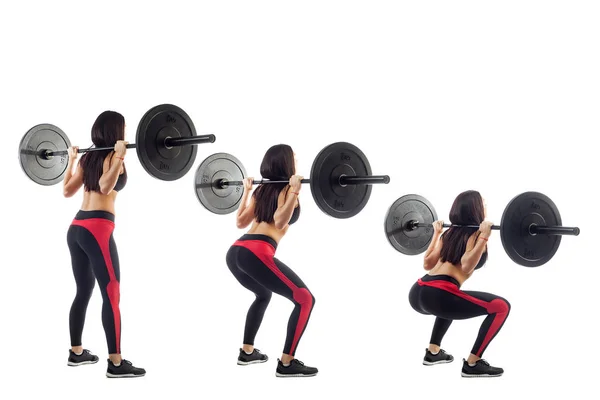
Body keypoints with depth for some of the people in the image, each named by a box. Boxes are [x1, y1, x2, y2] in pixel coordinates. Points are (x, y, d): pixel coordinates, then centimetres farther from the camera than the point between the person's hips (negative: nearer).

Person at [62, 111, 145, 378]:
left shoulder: (88, 158, 16)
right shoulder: (112, 157, -7)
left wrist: (71, 160, 29)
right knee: (112, 294, -8)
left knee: (84, 291, 18)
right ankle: (116, 363, -11)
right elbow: (105, 187, -23)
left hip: (77, 228, 9)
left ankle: (76, 352, 25)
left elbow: (67, 191, 19)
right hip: (97, 229, -9)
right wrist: (120, 157, -24)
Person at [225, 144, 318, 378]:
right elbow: (279, 221, -15)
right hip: (257, 254, -9)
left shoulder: (262, 190, 23)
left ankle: (247, 352, 37)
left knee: (263, 295, 36)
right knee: (305, 300, -2)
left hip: (235, 253, 9)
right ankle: (286, 364, -6)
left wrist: (246, 191, 37)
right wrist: (294, 192, -16)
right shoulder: (287, 189, 2)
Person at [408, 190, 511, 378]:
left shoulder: (450, 232, 23)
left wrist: (436, 233, 38)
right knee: (501, 307, -2)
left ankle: (433, 352, 36)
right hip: (436, 296, -9)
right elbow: (466, 266, -14)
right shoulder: (476, 234, 2)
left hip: (417, 294, 9)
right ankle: (472, 364, -2)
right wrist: (484, 237, -15)